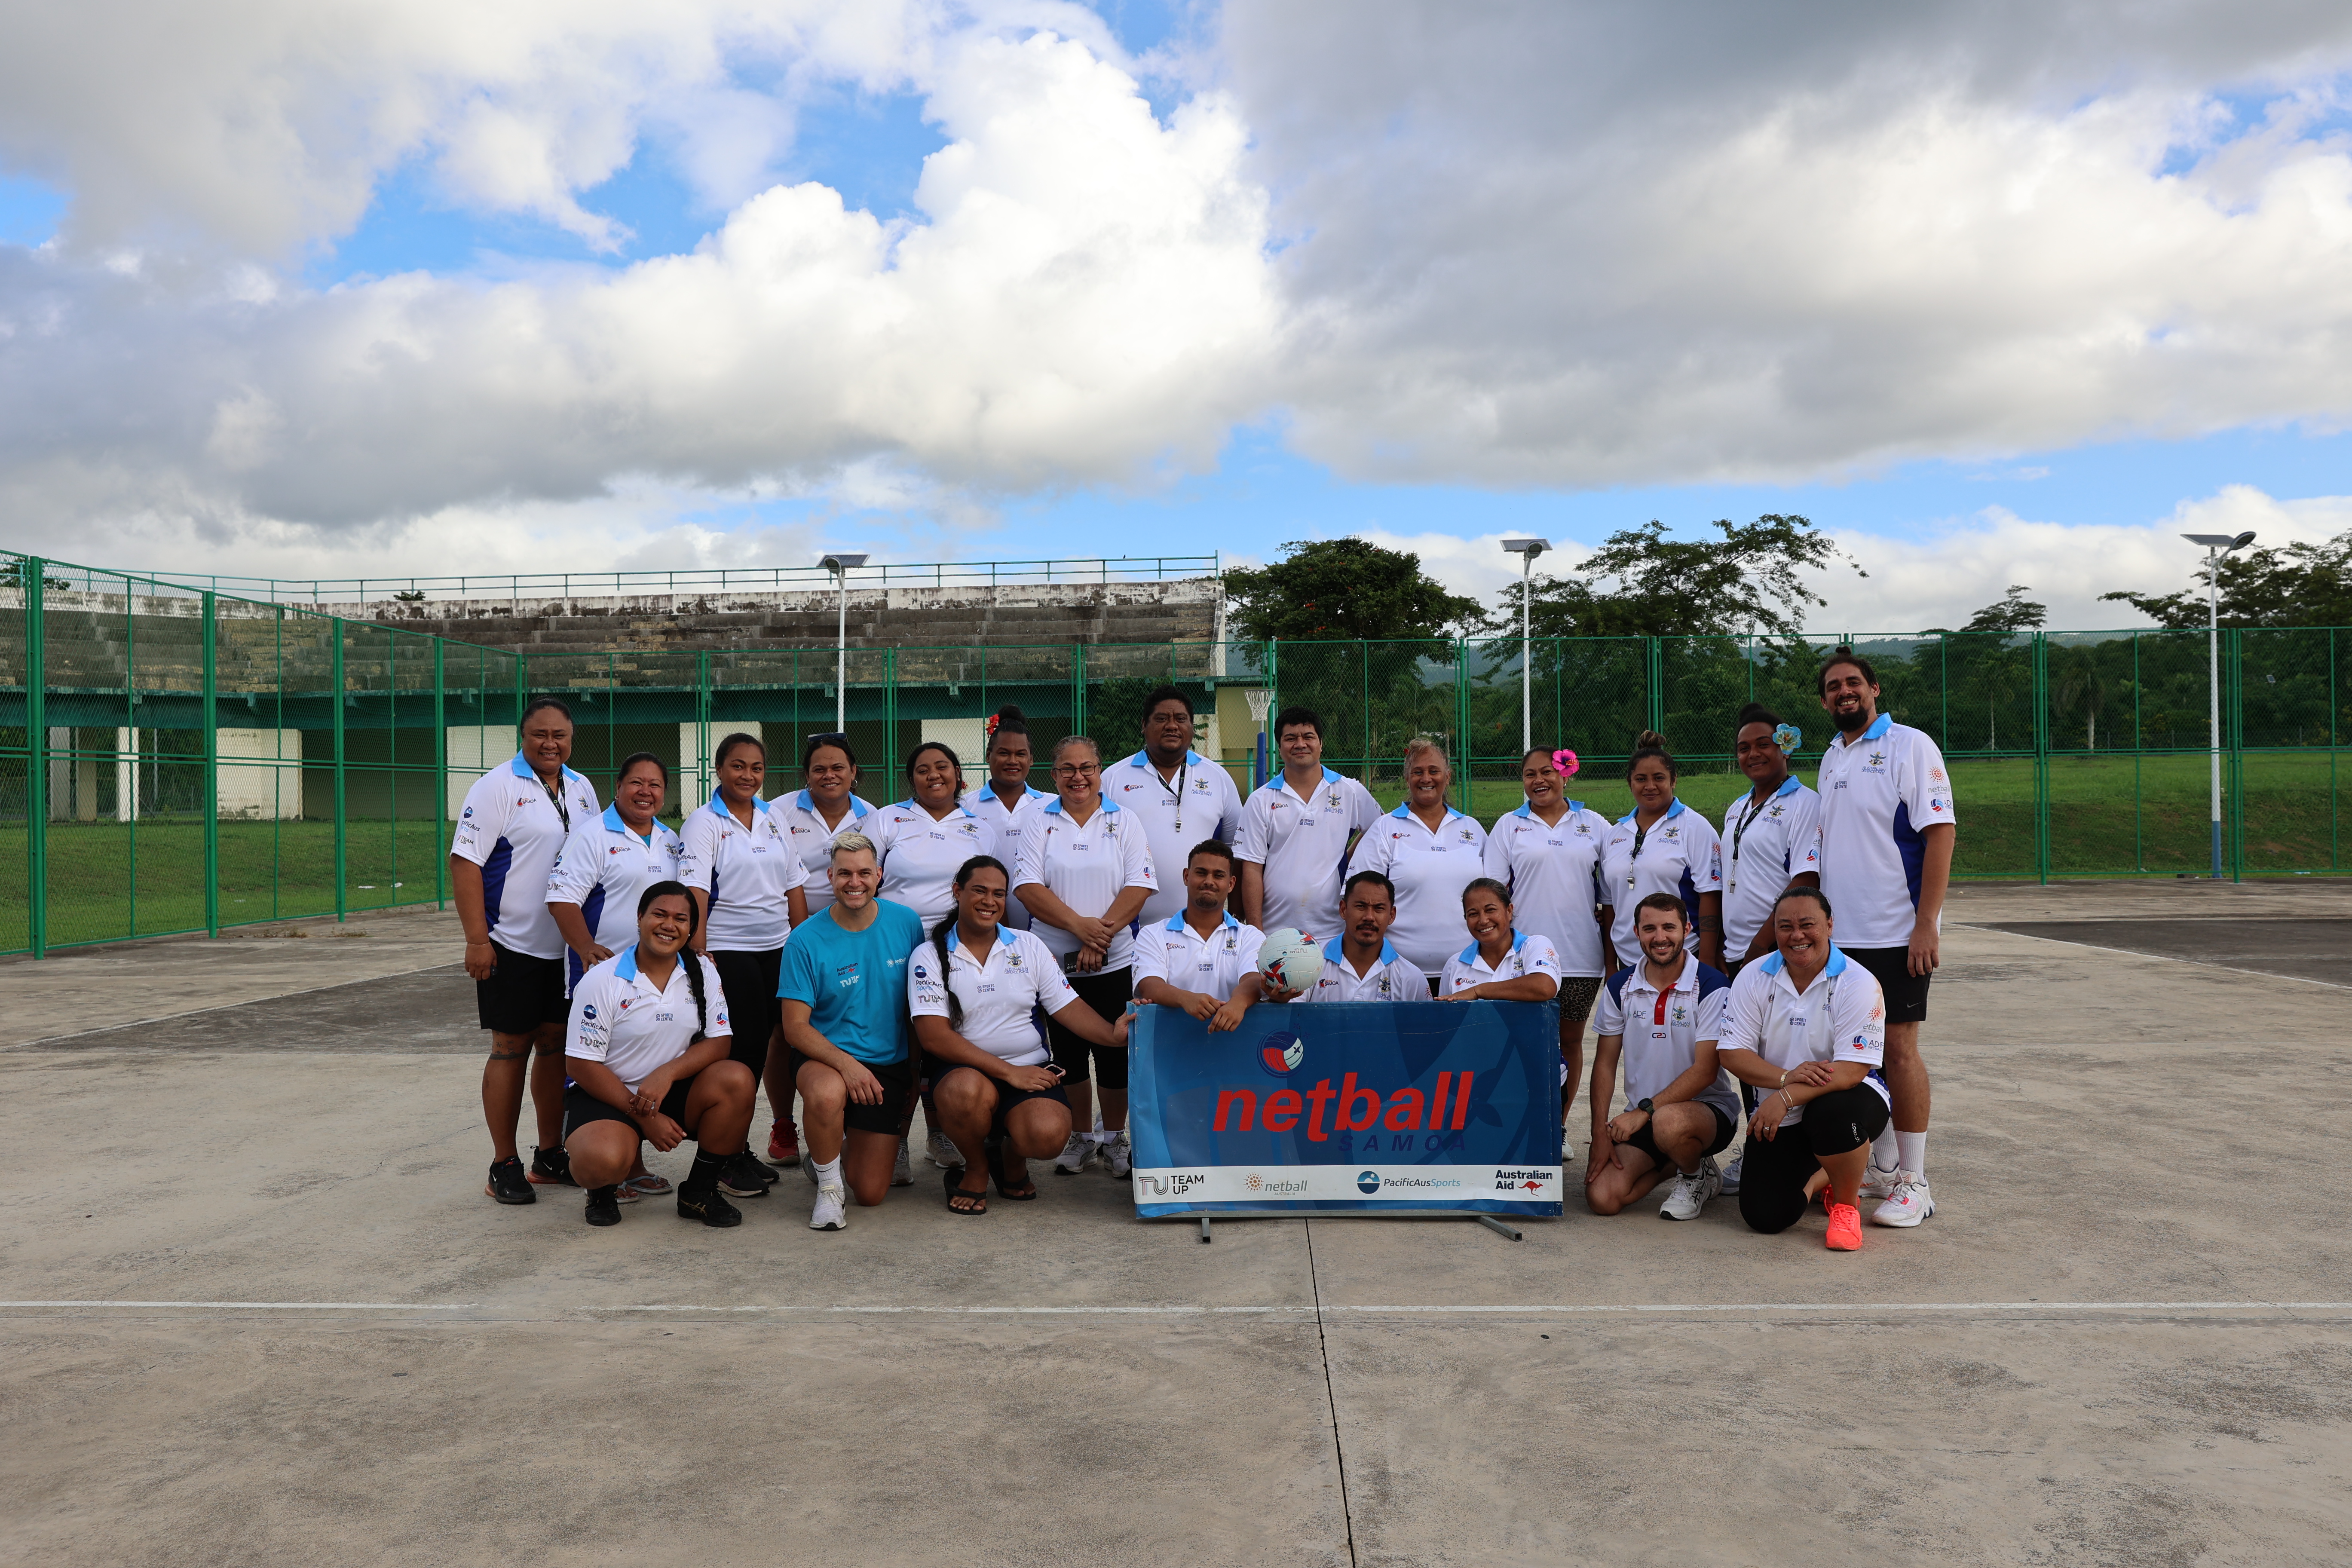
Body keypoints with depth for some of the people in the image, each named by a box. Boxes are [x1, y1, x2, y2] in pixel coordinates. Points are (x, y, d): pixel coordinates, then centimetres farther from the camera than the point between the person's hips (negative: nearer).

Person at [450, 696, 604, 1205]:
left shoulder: (582, 790, 12)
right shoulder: (497, 787, -7)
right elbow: (465, 861, -12)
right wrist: (477, 939, -17)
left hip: (568, 947, 6)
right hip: (513, 947, -6)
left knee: (557, 1044, 10)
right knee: (511, 1049, 0)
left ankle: (550, 1157, 21)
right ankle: (504, 1166, 9)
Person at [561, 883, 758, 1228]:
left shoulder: (702, 972, 1)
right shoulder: (601, 980, -11)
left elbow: (719, 1042, -4)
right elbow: (581, 1064, -12)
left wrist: (667, 1073, -24)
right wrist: (645, 1118, -17)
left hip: (674, 1094, 4)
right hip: (607, 1095, -4)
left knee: (738, 1080, -25)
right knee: (603, 1160, -36)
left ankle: (700, 1191, -6)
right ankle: (603, 1188, 7)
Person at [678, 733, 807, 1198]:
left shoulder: (774, 816, 13)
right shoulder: (703, 822, -3)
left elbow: (794, 883, 15)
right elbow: (695, 889, -14)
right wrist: (699, 953, -23)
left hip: (780, 948, 5)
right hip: (729, 951, -5)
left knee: (783, 1039, 8)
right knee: (744, 1048, -6)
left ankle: (784, 1132, 25)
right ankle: (733, 1152, 5)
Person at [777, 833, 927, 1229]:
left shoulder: (906, 924, -4)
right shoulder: (806, 940, -12)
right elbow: (795, 1027, -12)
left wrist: (920, 1073, 7)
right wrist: (846, 1064, -28)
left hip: (889, 1065, 3)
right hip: (823, 1055, -2)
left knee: (870, 1194, 1)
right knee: (826, 1094, -40)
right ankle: (829, 1185, -11)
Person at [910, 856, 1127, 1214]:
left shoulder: (1029, 946, 12)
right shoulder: (929, 957, 0)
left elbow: (1068, 1007, 7)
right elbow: (933, 1036, -10)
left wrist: (1113, 1034, -15)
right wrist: (1008, 1072, -17)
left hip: (1030, 1068, 2)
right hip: (964, 1068, -2)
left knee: (1048, 1134, -29)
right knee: (969, 1092, -38)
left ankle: (1012, 1158, 11)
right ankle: (976, 1168, -2)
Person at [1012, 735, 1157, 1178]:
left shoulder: (1124, 822, 6)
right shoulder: (1038, 824, 6)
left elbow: (1139, 886, -4)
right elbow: (1028, 887, -5)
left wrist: (1101, 934, -15)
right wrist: (1081, 926, -16)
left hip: (1115, 960, -1)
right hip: (1055, 959, 1)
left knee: (1115, 1053, 2)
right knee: (1068, 1053, 7)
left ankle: (1114, 1139, 19)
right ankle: (1079, 1138, 22)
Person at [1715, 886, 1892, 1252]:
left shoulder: (1859, 983, -13)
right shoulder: (1754, 978, -4)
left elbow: (1852, 1071, -21)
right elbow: (1731, 1053, -7)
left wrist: (1787, 1097, -32)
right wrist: (1788, 1077, -24)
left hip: (1842, 1096, -3)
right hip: (1779, 1113, 3)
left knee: (1832, 1113, -40)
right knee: (1765, 1217, -11)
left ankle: (1847, 1204, -8)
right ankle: (1816, 1176, 25)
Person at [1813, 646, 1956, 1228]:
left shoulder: (1910, 746, -7)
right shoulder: (1831, 757, 15)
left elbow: (1941, 832, -13)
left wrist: (1927, 924, -18)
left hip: (1896, 933, -7)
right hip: (1841, 933, 7)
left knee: (1899, 1048, -4)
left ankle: (1913, 1182, 6)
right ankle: (1882, 1167, 22)